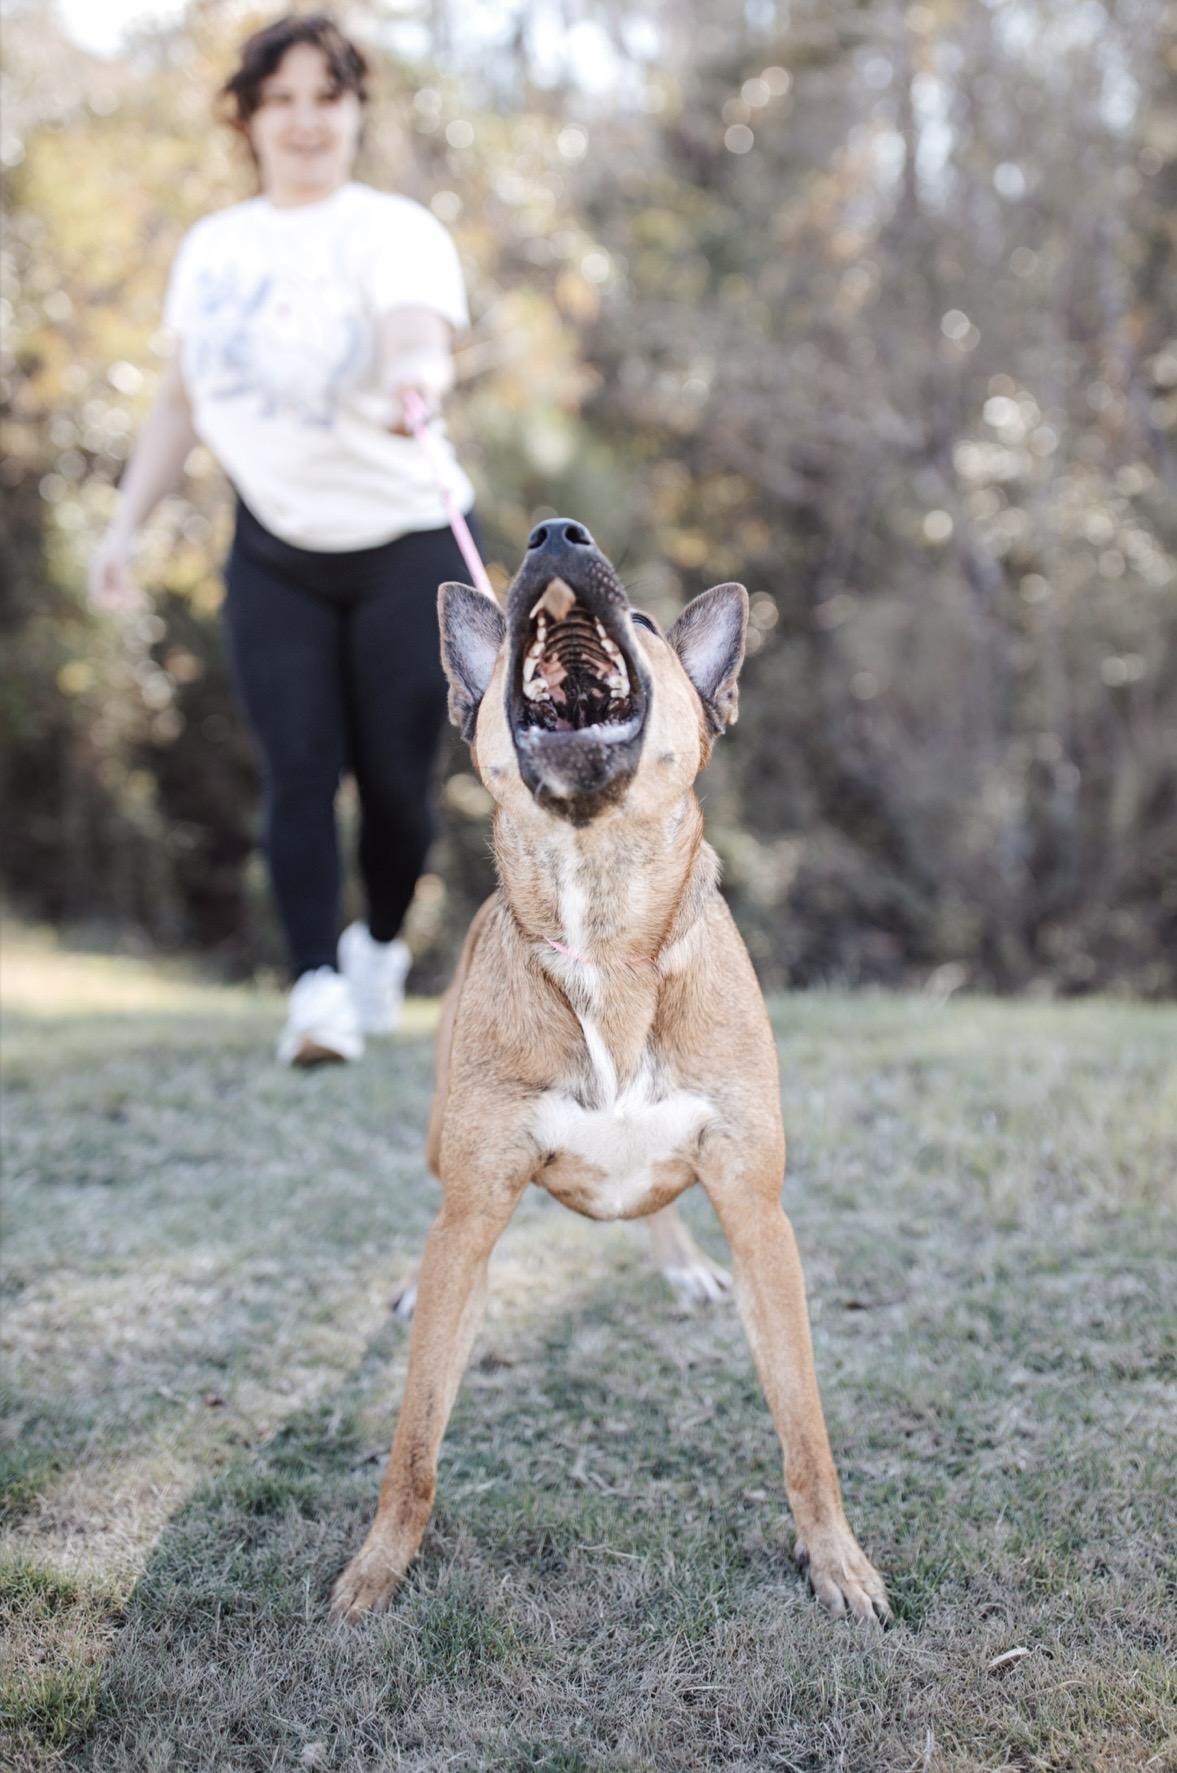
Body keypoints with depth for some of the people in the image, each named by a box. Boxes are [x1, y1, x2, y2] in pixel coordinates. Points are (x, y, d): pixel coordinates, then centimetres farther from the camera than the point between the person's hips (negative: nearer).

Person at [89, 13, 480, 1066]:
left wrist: (413, 384, -54)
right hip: (276, 551, 4)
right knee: (299, 768, -9)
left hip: (408, 545, -3)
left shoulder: (395, 231, -9)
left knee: (393, 777, 1)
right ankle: (317, 984, -8)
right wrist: (126, 526, 11)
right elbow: (183, 398, 16)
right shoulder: (210, 247, 7)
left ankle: (380, 947, 27)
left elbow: (421, 340, -31)